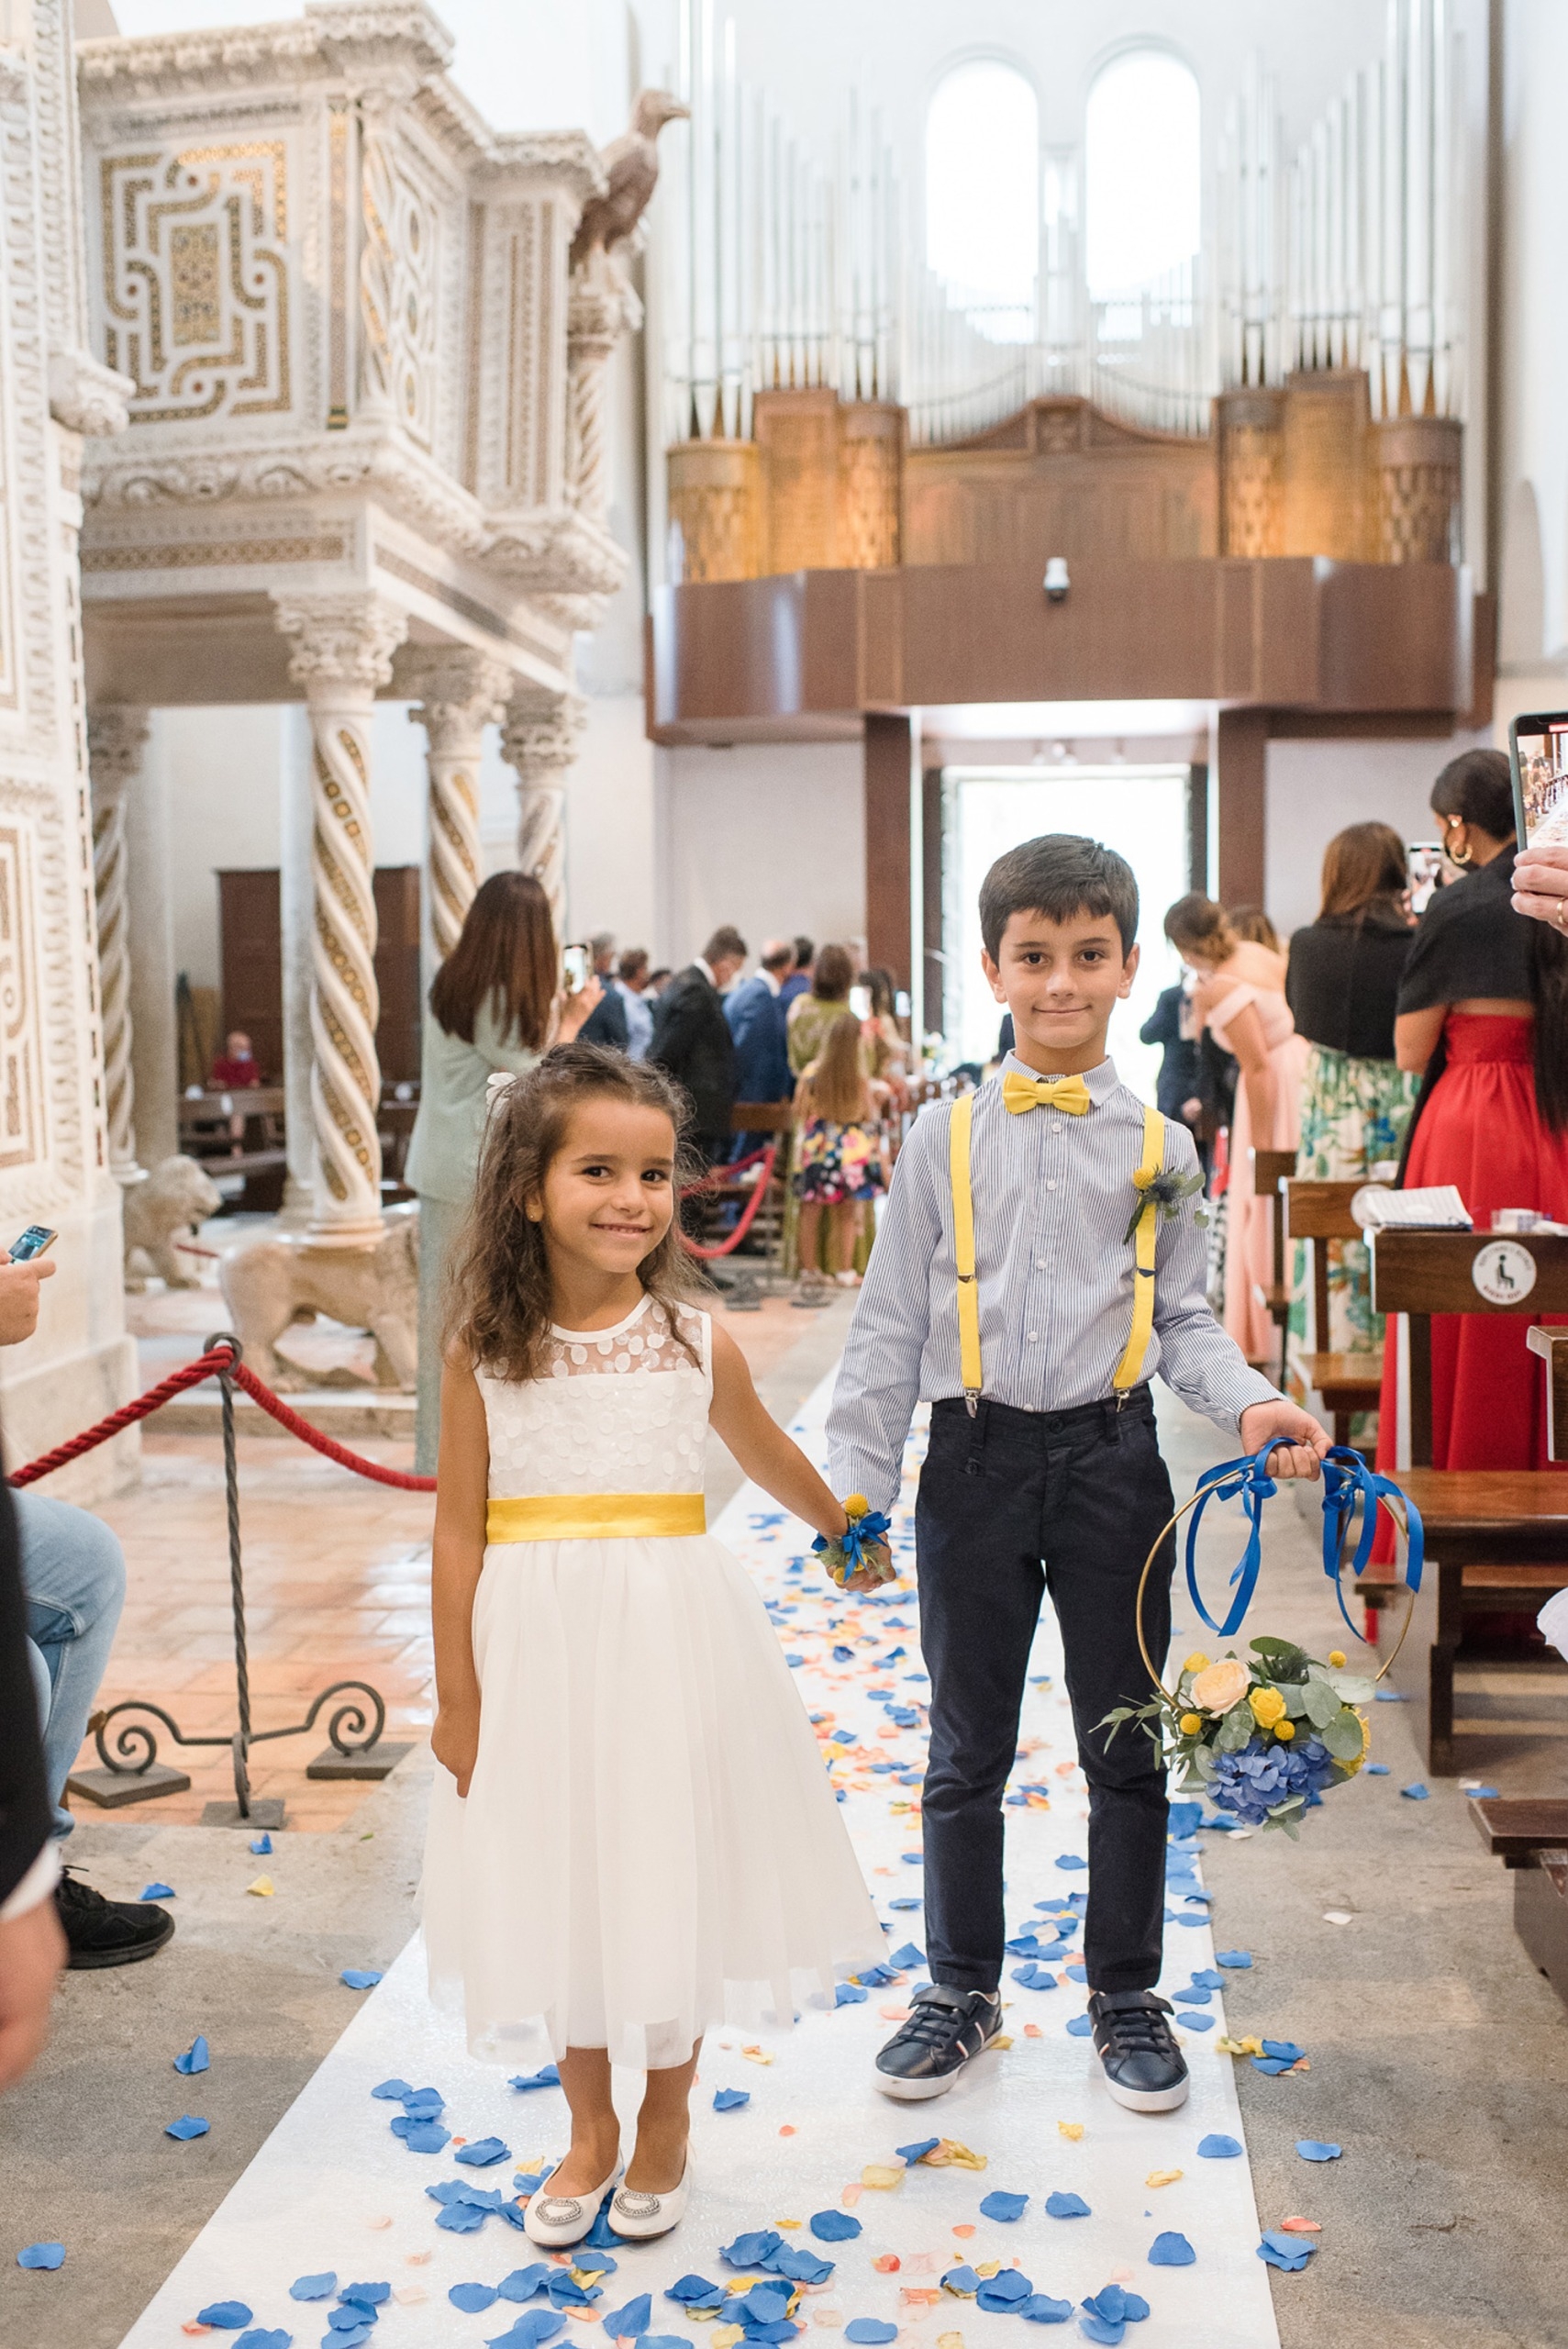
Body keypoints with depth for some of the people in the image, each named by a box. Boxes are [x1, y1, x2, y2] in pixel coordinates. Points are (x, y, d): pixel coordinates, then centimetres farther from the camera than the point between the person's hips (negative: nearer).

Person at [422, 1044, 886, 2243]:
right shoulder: (485, 1353, -6)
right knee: (562, 1884, 13)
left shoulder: (697, 1343, -4)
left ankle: (665, 2125, 35)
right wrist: (456, 1694, -2)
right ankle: (590, 2130, 35)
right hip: (537, 1648, 0)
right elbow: (460, 1530, -3)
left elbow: (769, 1454, 14)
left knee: (668, 1876, 11)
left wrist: (846, 1535, 29)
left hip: (670, 1645, 0)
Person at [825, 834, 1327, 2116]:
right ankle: (963, 1987, 32)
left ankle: (1127, 1996, 30)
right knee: (968, 1748, 12)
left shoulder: (1159, 1146, 1)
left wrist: (1249, 1401, -13)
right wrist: (855, 1478, -1)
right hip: (977, 1458, 0)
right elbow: (892, 1320, 2)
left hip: (1111, 1456, 0)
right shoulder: (946, 1137, 0)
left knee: (1126, 1745, 11)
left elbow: (1184, 1315, 6)